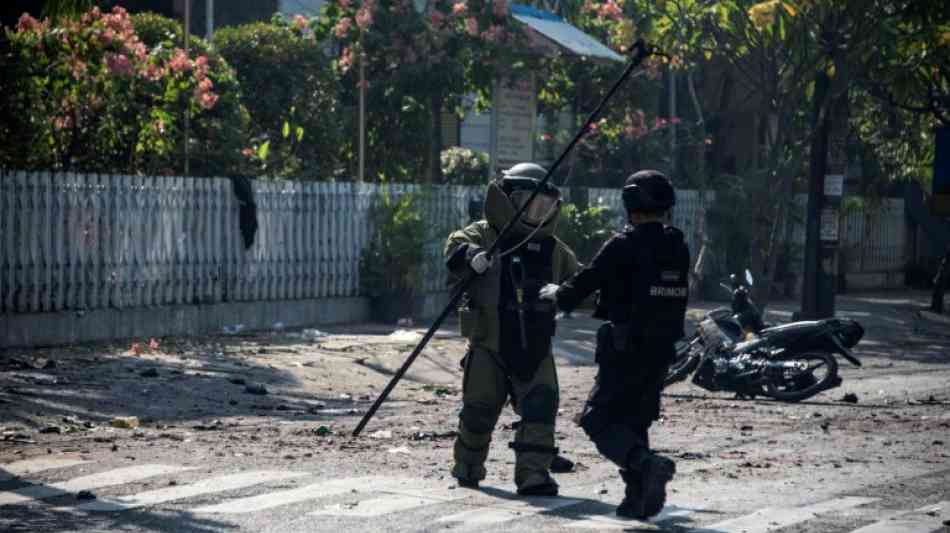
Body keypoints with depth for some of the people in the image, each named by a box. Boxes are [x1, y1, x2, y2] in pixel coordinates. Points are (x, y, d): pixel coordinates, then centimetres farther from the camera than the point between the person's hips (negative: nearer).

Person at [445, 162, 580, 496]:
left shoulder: (553, 250, 12)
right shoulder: (485, 235, -2)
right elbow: (456, 246, -21)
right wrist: (470, 255, -43)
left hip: (536, 347, 3)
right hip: (489, 345, -3)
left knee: (540, 406, -13)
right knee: (479, 411, 8)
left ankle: (533, 473, -12)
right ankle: (467, 468, 31)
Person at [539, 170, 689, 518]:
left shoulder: (625, 245, -14)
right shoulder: (678, 248, 7)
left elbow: (584, 284, -9)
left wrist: (554, 294, 13)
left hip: (625, 350, -7)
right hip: (662, 350, 7)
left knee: (600, 420, -3)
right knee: (635, 421, 18)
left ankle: (646, 464, -26)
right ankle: (638, 499, 13)